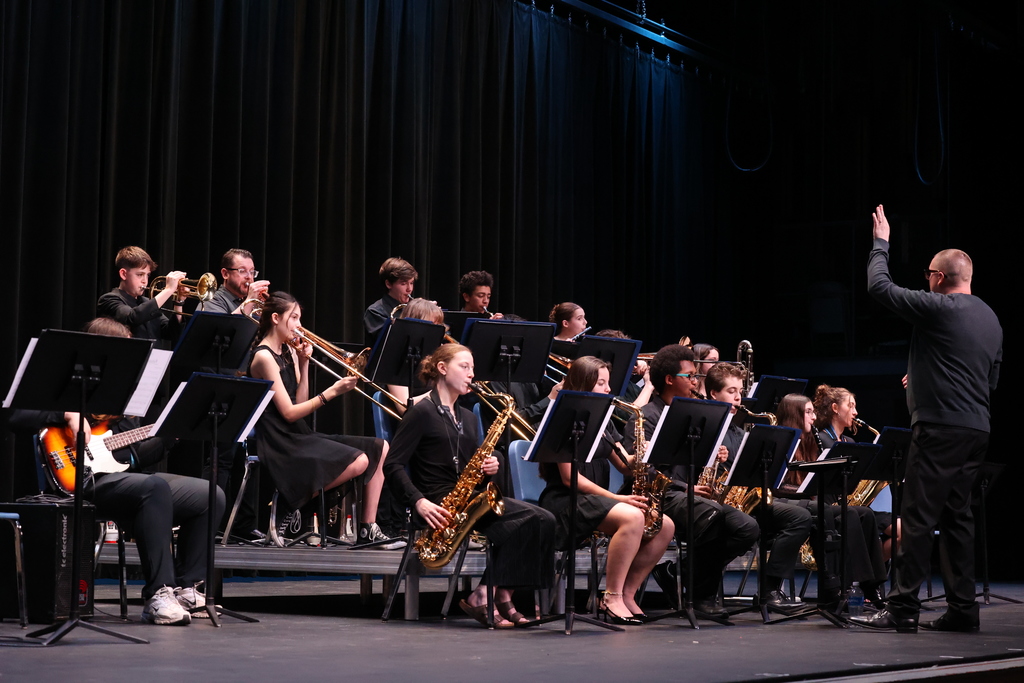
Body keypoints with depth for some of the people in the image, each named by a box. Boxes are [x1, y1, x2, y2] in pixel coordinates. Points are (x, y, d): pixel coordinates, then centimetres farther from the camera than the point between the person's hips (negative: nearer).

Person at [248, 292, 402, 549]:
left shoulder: (287, 352, 13)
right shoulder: (264, 357, -13)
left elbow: (300, 403, 8)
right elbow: (289, 413, -17)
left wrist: (304, 364, 0)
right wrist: (332, 392, -18)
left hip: (300, 436, 9)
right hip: (282, 445, -9)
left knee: (380, 449, 3)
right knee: (358, 461, -23)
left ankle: (368, 530, 0)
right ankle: (285, 510, -10)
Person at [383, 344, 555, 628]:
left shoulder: (468, 418, 23)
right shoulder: (422, 413, -1)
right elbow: (393, 466, -9)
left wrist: (489, 468, 2)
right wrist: (419, 502, -22)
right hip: (440, 505, -8)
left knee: (542, 521, -18)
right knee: (532, 517, -24)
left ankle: (486, 594, -17)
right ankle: (497, 594, -17)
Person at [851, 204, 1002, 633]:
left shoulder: (937, 308, -10)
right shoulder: (990, 318, 16)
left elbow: (878, 286, -6)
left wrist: (881, 243, 9)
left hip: (940, 427, -8)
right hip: (977, 429, 8)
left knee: (919, 517, -6)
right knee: (956, 515, 12)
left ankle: (903, 608, -5)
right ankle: (963, 608, 13)